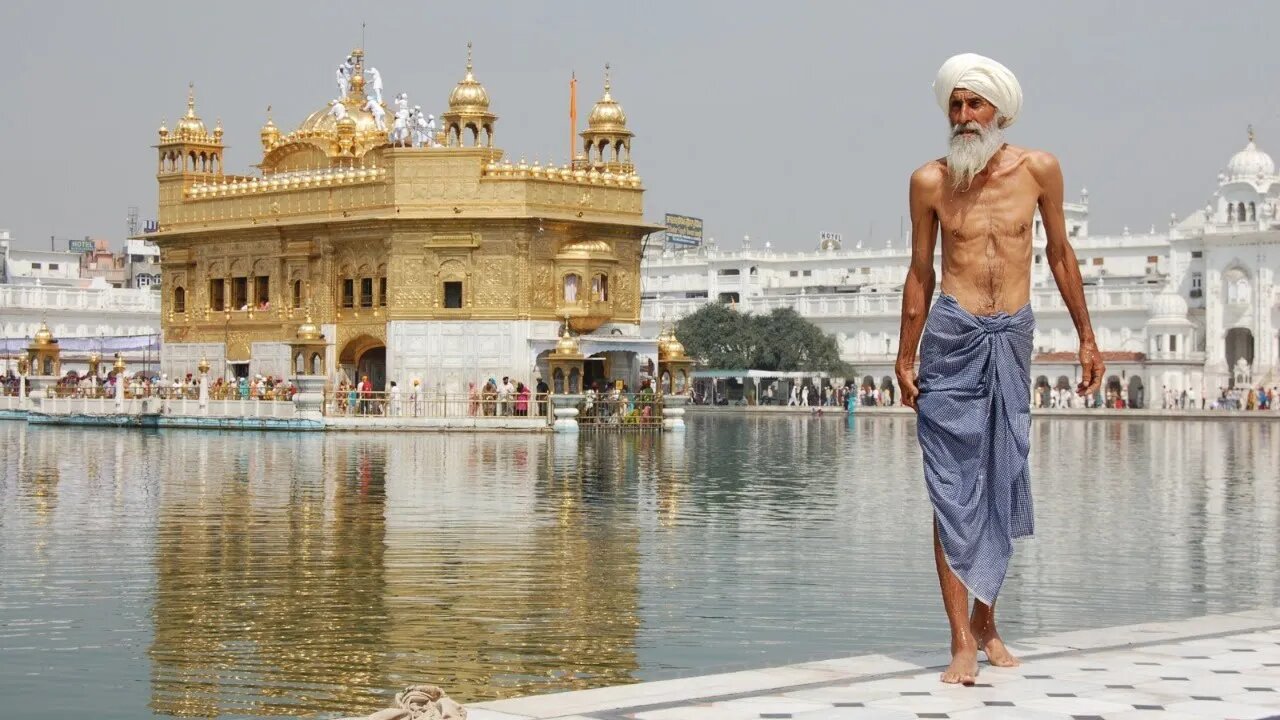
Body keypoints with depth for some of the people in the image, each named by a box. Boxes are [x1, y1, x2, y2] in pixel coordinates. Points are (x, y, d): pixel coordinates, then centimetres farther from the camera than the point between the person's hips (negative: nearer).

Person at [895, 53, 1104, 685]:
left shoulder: (1038, 169, 3)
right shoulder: (930, 181, 1)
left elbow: (1060, 255, 12)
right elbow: (919, 273, 8)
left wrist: (1086, 337, 13)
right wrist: (906, 356, 7)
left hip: (1013, 337, 2)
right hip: (953, 335, -2)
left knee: (1002, 484, 9)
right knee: (953, 490, -5)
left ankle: (986, 622, 22)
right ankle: (962, 641, -5)